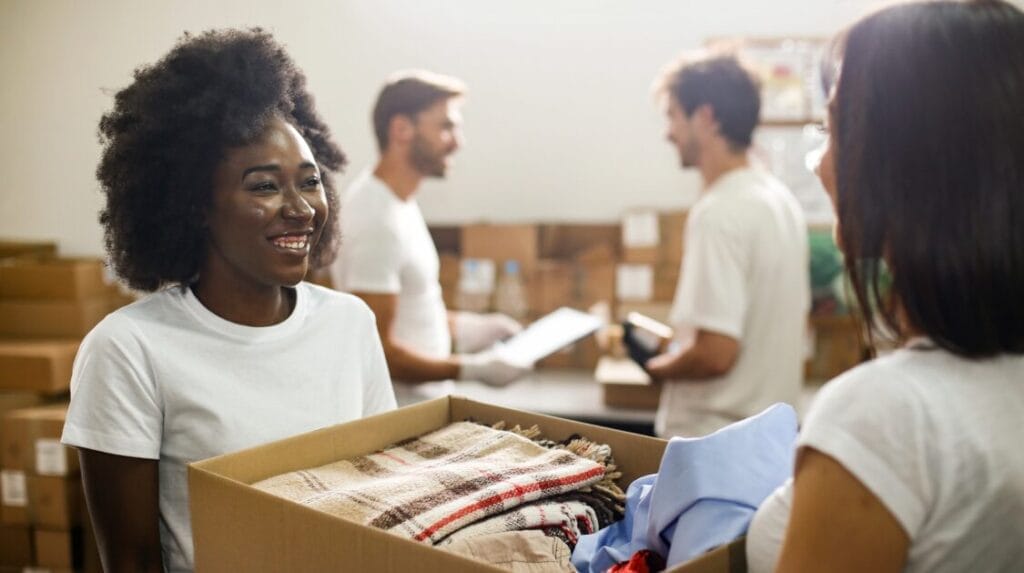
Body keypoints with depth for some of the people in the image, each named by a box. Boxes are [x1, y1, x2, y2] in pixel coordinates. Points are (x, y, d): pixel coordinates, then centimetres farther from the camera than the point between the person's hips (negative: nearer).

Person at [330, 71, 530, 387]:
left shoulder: (398, 200, 7)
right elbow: (376, 352, -24)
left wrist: (468, 327, 9)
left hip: (422, 397, 9)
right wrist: (473, 368, -21)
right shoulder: (378, 222, -23)